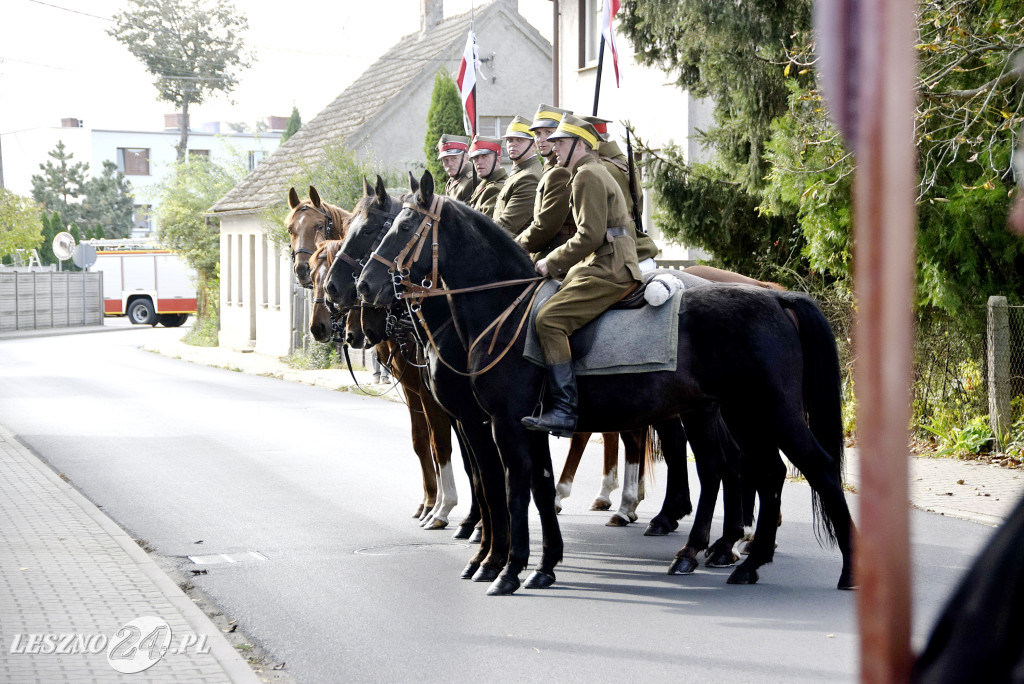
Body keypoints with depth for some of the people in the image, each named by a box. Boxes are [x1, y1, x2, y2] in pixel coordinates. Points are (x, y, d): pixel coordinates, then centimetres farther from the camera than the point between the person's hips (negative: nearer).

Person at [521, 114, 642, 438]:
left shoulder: (587, 175, -10)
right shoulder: (595, 172, 24)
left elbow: (590, 235, -19)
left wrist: (553, 263, -11)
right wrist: (554, 261, 19)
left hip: (609, 271, -11)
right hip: (603, 266, 11)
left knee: (549, 319, -22)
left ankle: (564, 411, -26)